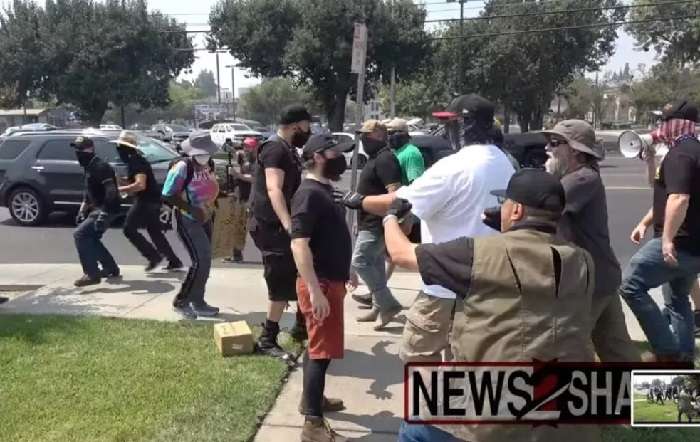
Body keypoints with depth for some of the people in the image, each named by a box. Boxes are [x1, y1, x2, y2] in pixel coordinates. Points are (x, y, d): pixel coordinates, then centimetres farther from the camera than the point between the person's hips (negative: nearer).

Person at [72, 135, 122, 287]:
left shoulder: (100, 167, -18)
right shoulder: (89, 167, 14)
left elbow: (111, 192, -28)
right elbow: (88, 192, 25)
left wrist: (104, 213, -33)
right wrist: (82, 211, 21)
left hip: (106, 210, -11)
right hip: (96, 209, 11)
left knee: (80, 234, -17)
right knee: (91, 238, 18)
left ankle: (92, 274, -15)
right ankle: (111, 269, 31)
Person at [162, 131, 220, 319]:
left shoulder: (209, 164, 3)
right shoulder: (182, 167, -19)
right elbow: (167, 195, -19)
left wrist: (210, 206, 3)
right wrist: (191, 209, -24)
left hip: (205, 218, 8)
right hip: (188, 220, -8)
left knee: (205, 261, 13)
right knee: (201, 260, -15)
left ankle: (197, 301, 27)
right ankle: (181, 302, -1)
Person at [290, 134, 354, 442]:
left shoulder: (324, 190, 13)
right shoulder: (309, 194, -19)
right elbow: (299, 244, -27)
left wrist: (344, 271, 28)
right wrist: (315, 291, -31)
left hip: (331, 280, 10)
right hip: (320, 283, -10)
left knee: (317, 346, 21)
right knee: (322, 351, -7)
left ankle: (311, 399, 36)